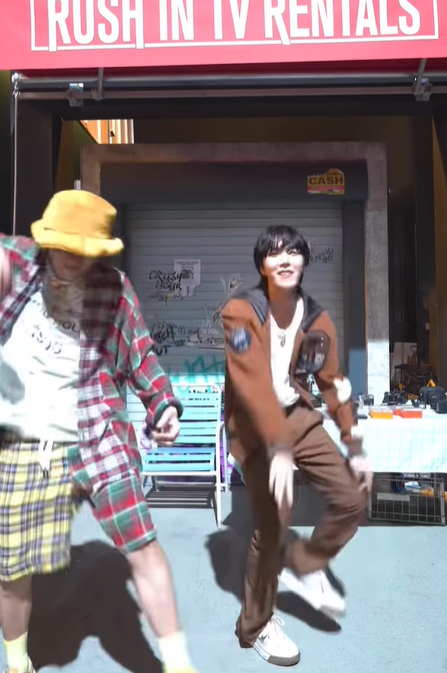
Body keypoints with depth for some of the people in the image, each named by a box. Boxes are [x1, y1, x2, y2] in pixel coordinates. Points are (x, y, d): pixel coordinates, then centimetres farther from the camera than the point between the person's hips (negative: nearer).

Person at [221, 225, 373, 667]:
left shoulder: (317, 320, 0)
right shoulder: (241, 311, -17)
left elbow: (332, 383, 7)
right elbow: (252, 383, -29)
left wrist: (354, 447, 6)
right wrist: (278, 449, -39)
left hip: (299, 418, 6)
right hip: (253, 427, -5)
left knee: (352, 497, 0)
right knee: (272, 524, -7)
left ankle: (302, 565, 27)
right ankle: (256, 628, 19)